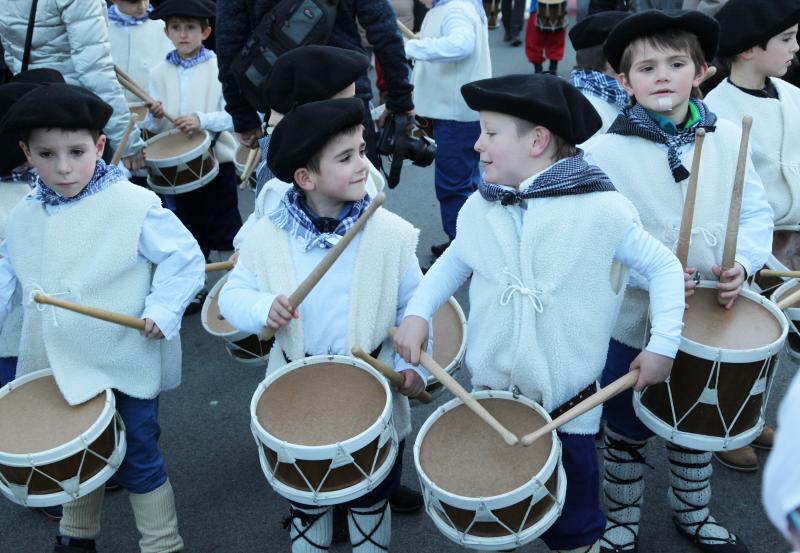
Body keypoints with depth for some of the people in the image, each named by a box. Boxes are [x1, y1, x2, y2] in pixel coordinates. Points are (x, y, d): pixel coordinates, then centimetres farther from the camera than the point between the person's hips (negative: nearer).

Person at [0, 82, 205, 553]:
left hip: (126, 366, -6)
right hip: (61, 368, 6)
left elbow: (184, 259, -15)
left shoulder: (133, 205, -18)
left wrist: (162, 311, -24)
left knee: (138, 458, 6)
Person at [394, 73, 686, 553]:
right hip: (491, 394, 4)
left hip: (567, 404, -4)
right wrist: (418, 313, -1)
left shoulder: (601, 209, -16)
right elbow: (454, 263, 14)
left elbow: (663, 267, -6)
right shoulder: (480, 209, -2)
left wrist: (664, 343, -13)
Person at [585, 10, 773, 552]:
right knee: (627, 430, 14)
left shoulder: (728, 138, -4)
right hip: (634, 320, -3)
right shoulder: (606, 150, -15)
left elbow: (756, 212, 2)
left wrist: (742, 262, -16)